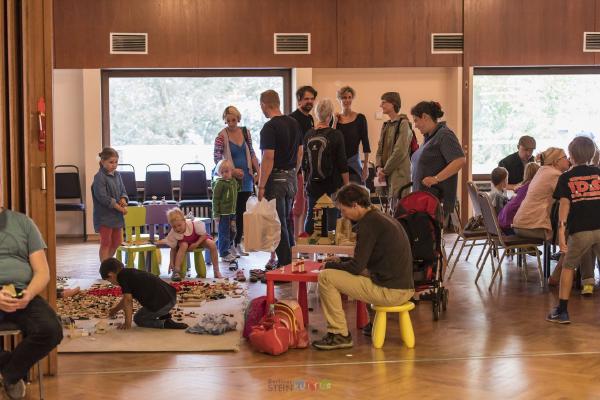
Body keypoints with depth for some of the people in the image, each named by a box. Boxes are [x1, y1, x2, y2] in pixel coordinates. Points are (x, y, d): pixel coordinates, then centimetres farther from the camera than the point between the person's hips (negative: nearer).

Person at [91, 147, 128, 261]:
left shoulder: (117, 175, 10)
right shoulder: (99, 177, -14)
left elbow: (123, 191, 15)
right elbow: (102, 197, -20)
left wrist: (123, 199, -9)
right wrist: (119, 207, -19)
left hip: (117, 214, 8)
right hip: (104, 215, -8)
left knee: (117, 242, 15)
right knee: (106, 243, -1)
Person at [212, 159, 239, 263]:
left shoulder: (234, 181, 9)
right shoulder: (219, 184, -11)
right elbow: (215, 199, -12)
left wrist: (235, 210, 16)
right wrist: (216, 214, -13)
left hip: (232, 212, 7)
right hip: (223, 213, -7)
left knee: (232, 232, 14)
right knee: (224, 233, -1)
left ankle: (225, 248, 32)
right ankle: (224, 254, 8)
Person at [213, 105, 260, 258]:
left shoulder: (245, 132, 6)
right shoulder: (221, 136, -8)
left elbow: (251, 153, 13)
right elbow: (217, 159, -10)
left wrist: (258, 171, 5)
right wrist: (232, 170, -21)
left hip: (246, 178, 5)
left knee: (242, 211, 9)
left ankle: (238, 243, 19)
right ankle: (229, 245, 5)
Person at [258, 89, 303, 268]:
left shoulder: (269, 128, -17)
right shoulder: (294, 123, 8)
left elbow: (268, 158, -21)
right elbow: (300, 152, 13)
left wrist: (261, 186, -17)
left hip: (276, 180, -8)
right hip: (291, 177, 8)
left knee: (278, 224, -1)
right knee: (287, 220, 18)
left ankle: (285, 264, 2)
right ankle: (290, 259, 24)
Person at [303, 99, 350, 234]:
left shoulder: (309, 135, 2)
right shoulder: (336, 135, -10)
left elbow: (304, 164, 10)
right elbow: (342, 164, -9)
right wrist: (347, 185, -1)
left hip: (313, 186, 4)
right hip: (332, 185, -4)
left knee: (311, 217, 12)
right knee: (332, 217, 1)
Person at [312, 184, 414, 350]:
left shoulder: (368, 223, -14)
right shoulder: (383, 218, 15)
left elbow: (357, 267, -14)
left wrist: (330, 265, 3)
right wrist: (341, 262, 18)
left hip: (390, 291, -10)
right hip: (405, 289, 10)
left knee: (325, 277, -5)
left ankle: (339, 335, 2)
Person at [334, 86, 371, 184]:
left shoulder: (360, 118, -1)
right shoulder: (335, 119, 6)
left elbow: (365, 143, -2)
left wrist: (366, 166, -7)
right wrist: (334, 122, -7)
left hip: (354, 164, -2)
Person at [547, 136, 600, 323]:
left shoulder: (566, 178, 4)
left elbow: (564, 205, -4)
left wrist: (561, 232, -6)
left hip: (580, 230, -1)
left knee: (568, 267, 15)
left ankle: (562, 311, 14)